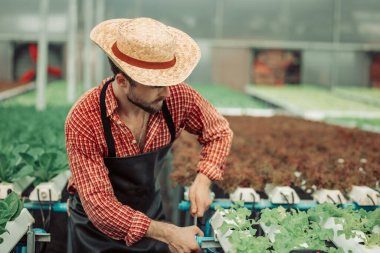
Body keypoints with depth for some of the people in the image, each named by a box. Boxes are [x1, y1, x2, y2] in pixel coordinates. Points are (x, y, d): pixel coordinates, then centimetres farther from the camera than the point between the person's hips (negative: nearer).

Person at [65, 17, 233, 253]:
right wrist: (168, 234, -33)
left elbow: (219, 132, -1)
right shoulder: (84, 121, -30)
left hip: (151, 216, 3)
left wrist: (202, 180, -18)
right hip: (98, 227, -3)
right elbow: (99, 206, -30)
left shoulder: (177, 97, -20)